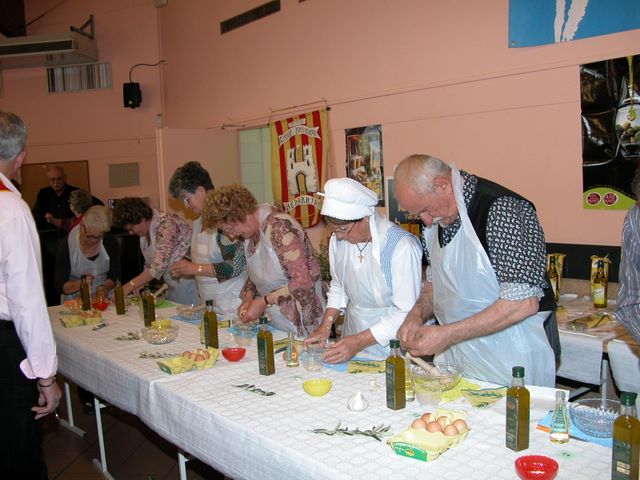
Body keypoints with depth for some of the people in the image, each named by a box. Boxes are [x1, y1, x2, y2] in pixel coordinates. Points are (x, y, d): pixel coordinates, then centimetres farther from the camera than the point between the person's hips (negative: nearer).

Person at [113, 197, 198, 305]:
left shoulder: (165, 224, -21)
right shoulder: (145, 230, 6)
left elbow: (159, 266, -27)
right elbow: (150, 263, 14)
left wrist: (130, 286, -24)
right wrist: (140, 283, -2)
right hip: (174, 286, 8)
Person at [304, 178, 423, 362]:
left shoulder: (402, 247, -20)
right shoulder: (338, 239, -1)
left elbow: (405, 313, -18)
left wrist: (359, 341, -21)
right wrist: (325, 326, 2)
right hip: (354, 329, 4)